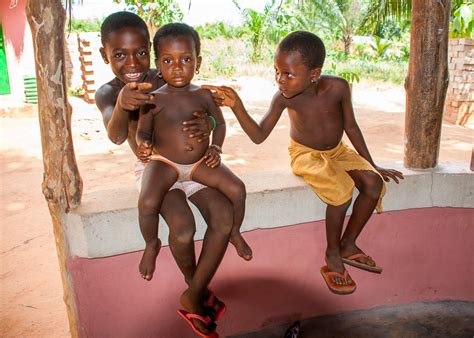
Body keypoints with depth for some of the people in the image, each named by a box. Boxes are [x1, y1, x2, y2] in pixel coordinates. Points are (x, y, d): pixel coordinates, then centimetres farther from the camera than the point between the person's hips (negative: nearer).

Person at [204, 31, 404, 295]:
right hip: (306, 155, -3)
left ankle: (348, 245, 0)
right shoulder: (284, 97, -23)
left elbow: (351, 127, -8)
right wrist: (237, 106, -39)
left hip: (337, 151, 3)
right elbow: (259, 136, -24)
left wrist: (373, 165, -2)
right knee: (342, 190, -28)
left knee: (373, 183, -19)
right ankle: (333, 256, -7)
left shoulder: (337, 87, -21)